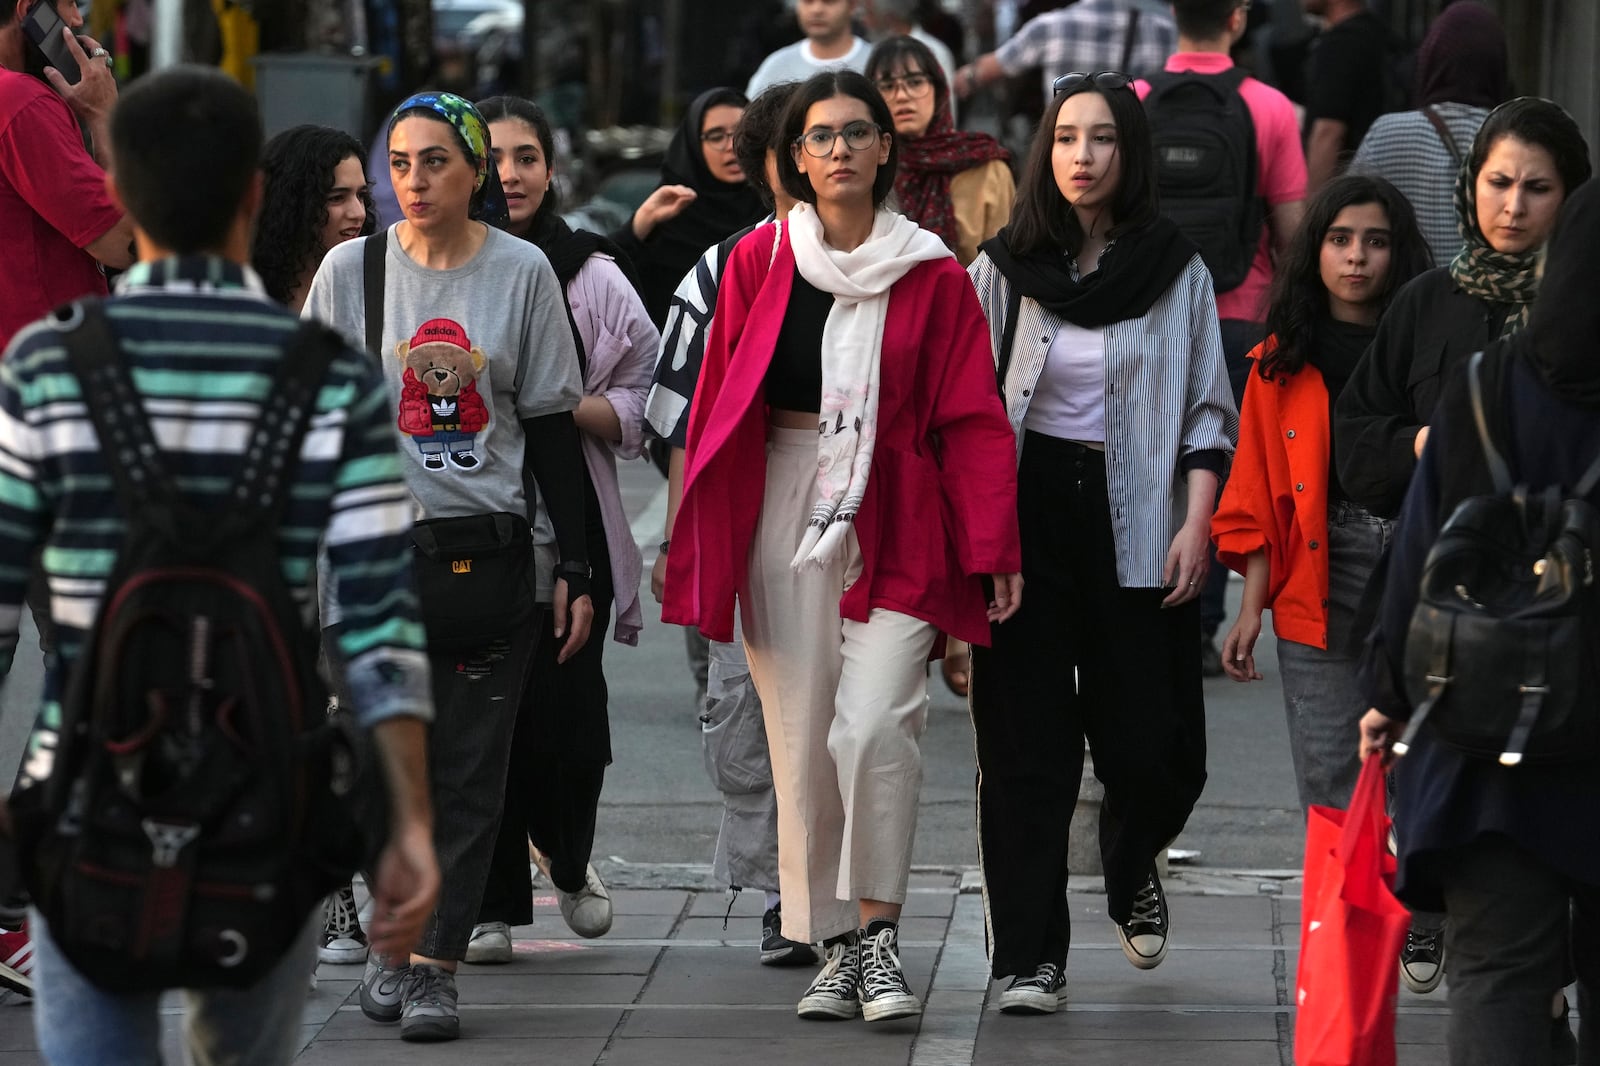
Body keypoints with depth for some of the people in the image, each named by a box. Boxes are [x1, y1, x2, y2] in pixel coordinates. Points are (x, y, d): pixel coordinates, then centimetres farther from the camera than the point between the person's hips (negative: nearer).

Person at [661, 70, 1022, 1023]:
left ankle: (879, 935, -7)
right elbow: (718, 401, 11)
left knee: (874, 728, -17)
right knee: (802, 737, 1)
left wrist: (995, 549, -5)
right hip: (783, 516, 2)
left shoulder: (932, 276, 3)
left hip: (894, 526, -2)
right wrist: (697, 542, 8)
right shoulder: (760, 262, 8)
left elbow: (972, 419, 2)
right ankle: (838, 948, 10)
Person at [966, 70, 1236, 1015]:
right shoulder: (1003, 269, 4)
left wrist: (1196, 524, -7)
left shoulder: (1178, 272, 3)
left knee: (1156, 747, -1)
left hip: (1136, 520, 0)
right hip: (1027, 512, 0)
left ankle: (1132, 869, 32)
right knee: (1026, 745, -2)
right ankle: (1030, 955, 3)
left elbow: (1208, 411, 5)